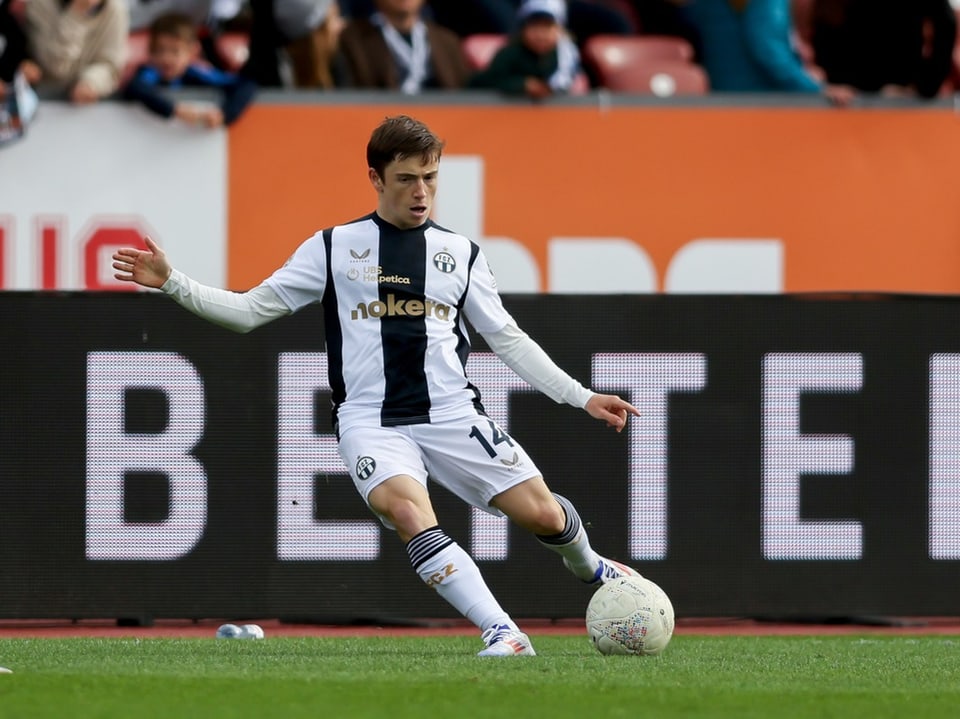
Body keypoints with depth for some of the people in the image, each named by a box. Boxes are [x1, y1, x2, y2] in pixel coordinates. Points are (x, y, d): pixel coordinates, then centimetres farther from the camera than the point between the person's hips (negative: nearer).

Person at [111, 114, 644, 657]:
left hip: (452, 414, 2)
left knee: (541, 512, -10)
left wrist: (582, 397, 12)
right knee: (407, 511, -32)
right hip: (371, 422, -2)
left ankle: (589, 568, 27)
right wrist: (172, 283, -2)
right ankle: (502, 633, -33)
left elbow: (508, 340, 17)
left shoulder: (461, 253, 11)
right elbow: (250, 311, 10)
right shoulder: (334, 247, 7)